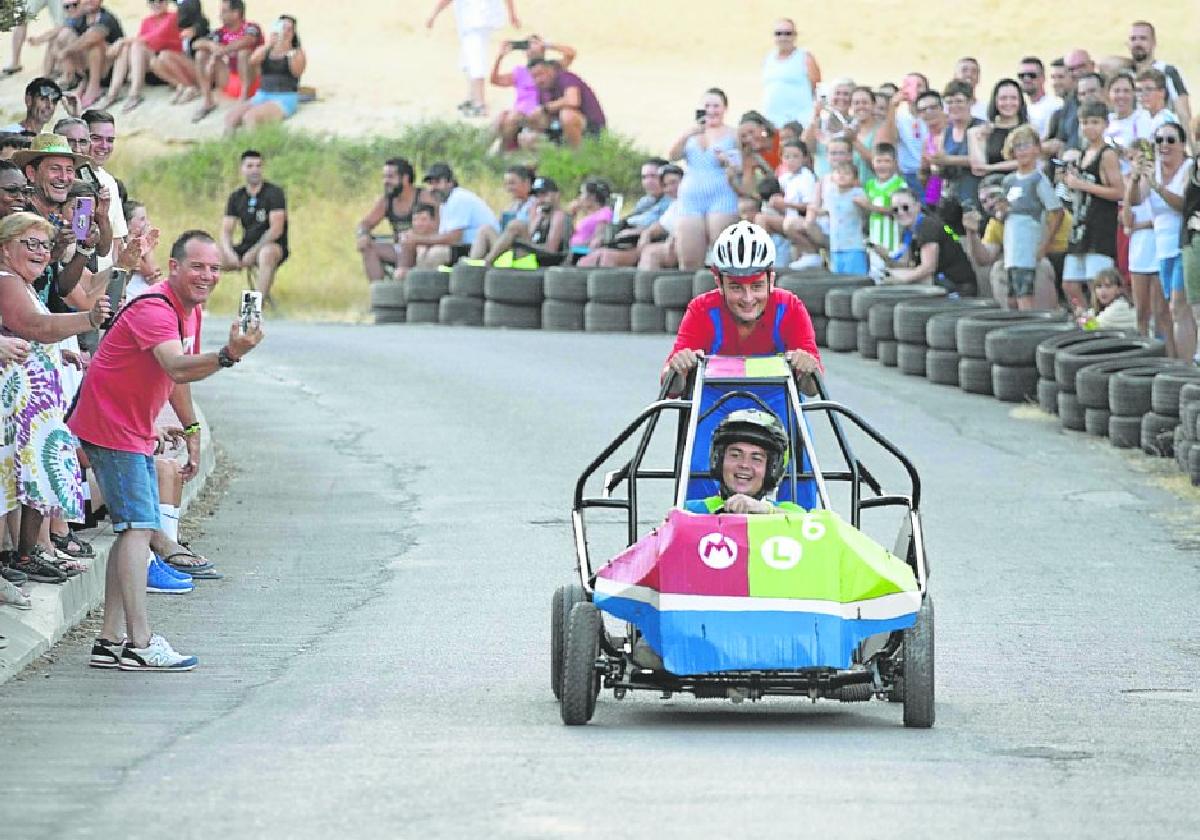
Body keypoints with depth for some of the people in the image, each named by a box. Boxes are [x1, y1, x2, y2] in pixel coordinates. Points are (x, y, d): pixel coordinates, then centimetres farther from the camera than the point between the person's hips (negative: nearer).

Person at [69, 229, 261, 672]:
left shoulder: (190, 310, 8)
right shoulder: (154, 310, -24)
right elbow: (177, 368, -42)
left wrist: (191, 429, 25)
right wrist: (228, 355, -57)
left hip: (136, 431, 10)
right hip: (110, 426, -10)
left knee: (136, 529, 12)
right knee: (138, 527, -15)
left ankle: (112, 639, 17)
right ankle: (139, 644, -20)